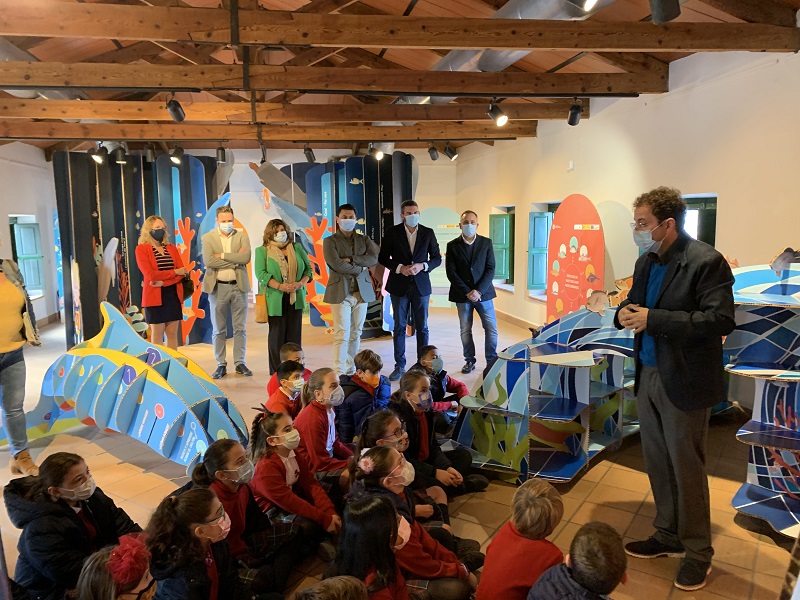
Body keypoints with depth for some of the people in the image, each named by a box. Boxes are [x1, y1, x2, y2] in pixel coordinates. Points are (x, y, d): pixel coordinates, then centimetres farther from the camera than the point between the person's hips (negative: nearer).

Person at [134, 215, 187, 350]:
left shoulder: (172, 248, 11)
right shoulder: (141, 249, -2)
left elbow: (182, 272, 0)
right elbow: (150, 274, -14)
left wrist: (163, 282, -15)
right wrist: (174, 272, -9)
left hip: (173, 295, 4)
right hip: (155, 296, -4)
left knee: (172, 333, 6)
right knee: (157, 334, 2)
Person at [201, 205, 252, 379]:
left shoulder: (242, 236, 6)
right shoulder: (208, 238, 3)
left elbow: (246, 257, -12)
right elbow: (208, 261, -13)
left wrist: (222, 256, -13)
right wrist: (235, 260, -12)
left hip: (239, 286, 1)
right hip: (218, 287, -1)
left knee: (240, 328, 6)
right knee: (219, 330, 6)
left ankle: (240, 363, 15)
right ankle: (221, 365, 15)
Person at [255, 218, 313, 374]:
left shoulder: (297, 247, 12)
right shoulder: (262, 250, 3)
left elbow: (308, 268, 11)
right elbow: (260, 273, -8)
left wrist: (301, 283, -8)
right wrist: (280, 286, -19)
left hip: (295, 298, 3)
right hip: (276, 300, -3)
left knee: (294, 334, 5)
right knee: (277, 334, 1)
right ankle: (277, 372, 8)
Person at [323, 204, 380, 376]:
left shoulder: (364, 239, 15)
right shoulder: (330, 241, 3)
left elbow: (374, 259, -2)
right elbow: (335, 264, -13)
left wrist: (351, 259, -12)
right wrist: (360, 268, -6)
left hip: (362, 291, 4)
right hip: (340, 292, -4)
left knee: (355, 334, 8)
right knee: (342, 335, -8)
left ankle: (351, 370, 16)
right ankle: (339, 373, -4)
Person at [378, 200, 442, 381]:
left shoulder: (428, 233, 2)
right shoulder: (392, 232, -1)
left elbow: (437, 258, 5)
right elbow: (383, 257, 1)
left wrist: (422, 266, -13)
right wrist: (400, 268, -14)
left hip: (421, 285, 1)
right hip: (399, 285, 0)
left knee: (422, 327, 5)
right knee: (399, 327, 6)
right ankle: (400, 366, 15)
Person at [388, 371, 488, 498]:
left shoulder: (427, 412, 2)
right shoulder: (398, 416, -23)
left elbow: (434, 447, 3)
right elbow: (403, 459, -25)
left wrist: (448, 468, -14)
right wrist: (435, 472, -27)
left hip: (425, 462, 9)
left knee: (464, 455, 11)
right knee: (421, 481, -38)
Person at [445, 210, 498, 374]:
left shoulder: (486, 243, 2)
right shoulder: (452, 246, 1)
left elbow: (490, 269, -2)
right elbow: (451, 272, -4)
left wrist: (478, 291, -13)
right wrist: (466, 292, -12)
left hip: (483, 293, 0)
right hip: (462, 294, 0)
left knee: (491, 329, 0)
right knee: (465, 331, 7)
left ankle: (492, 361, 12)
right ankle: (469, 361, 19)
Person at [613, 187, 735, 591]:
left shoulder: (706, 262, -15)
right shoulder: (646, 262, 8)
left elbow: (721, 320, -23)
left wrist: (654, 319, -26)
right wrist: (625, 313, -7)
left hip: (684, 382, -7)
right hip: (648, 376, 7)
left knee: (686, 467, 6)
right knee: (657, 463, 17)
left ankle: (698, 550, 27)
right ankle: (668, 536, 36)